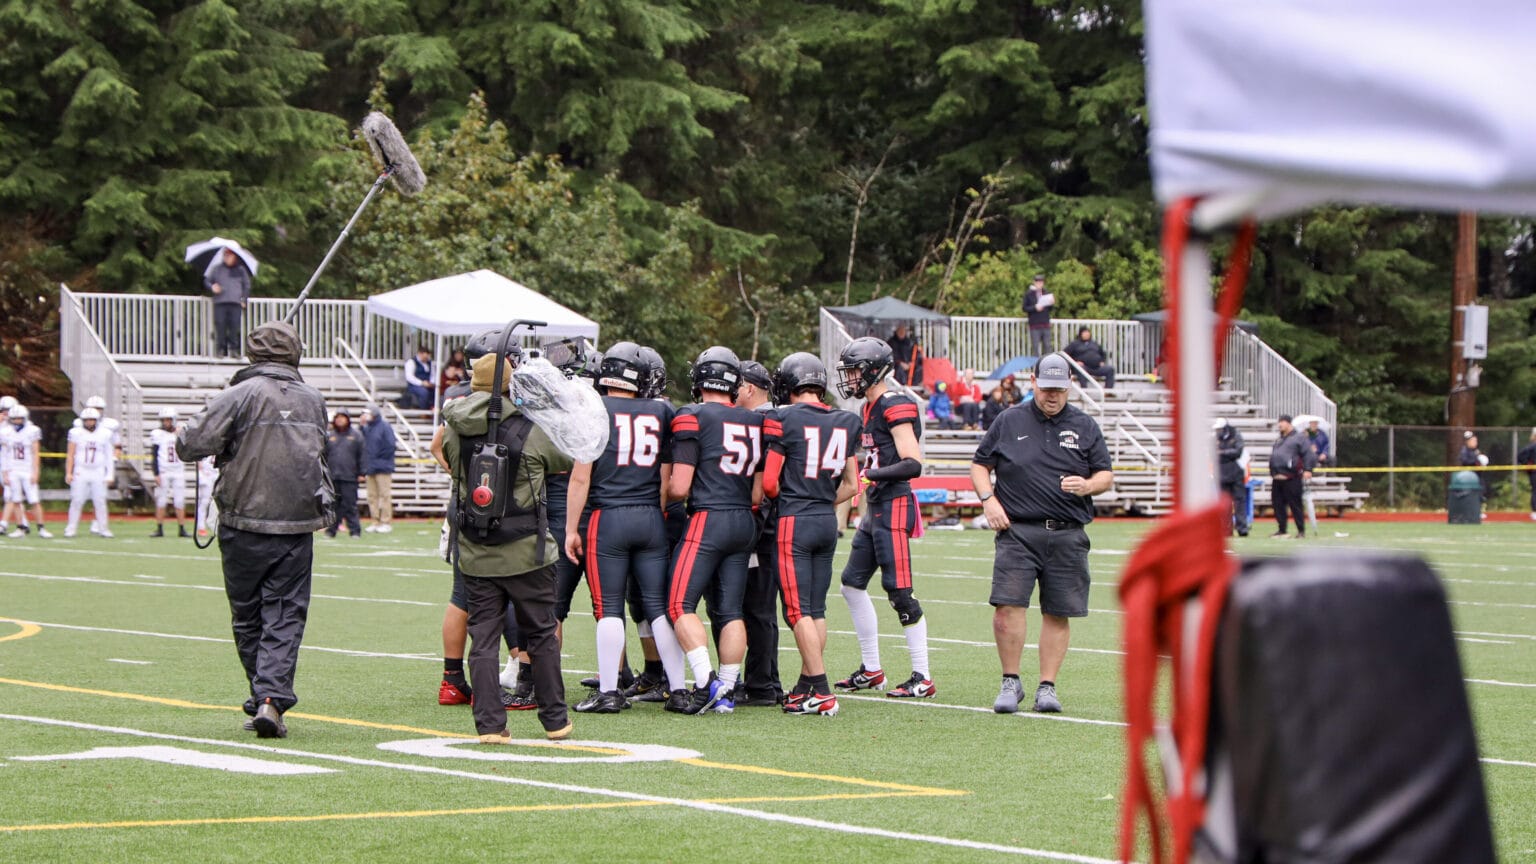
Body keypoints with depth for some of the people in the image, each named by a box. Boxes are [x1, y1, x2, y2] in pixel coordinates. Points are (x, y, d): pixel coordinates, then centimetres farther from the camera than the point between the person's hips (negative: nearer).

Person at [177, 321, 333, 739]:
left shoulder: (241, 395, -9)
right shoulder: (313, 400, 6)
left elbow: (190, 444, -14)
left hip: (245, 524, -2)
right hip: (298, 526, 2)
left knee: (247, 618, 12)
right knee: (284, 618, 2)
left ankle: (265, 699, 16)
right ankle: (272, 698, -11)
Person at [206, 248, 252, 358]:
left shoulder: (240, 270, 15)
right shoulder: (217, 269, 12)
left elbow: (247, 285, 20)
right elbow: (207, 280, 15)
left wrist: (244, 299, 10)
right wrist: (212, 287, -6)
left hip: (235, 303, 1)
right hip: (220, 302, -1)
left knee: (234, 327, -6)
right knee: (220, 326, -7)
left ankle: (234, 349, -1)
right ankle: (220, 349, -3)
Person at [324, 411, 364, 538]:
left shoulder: (356, 435, 5)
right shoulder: (329, 436, 11)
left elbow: (361, 455, 3)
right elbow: (324, 455, 13)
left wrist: (361, 474, -2)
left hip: (350, 477, -3)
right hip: (333, 477, 3)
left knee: (350, 505, -3)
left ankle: (355, 530, 1)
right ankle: (331, 529, 11)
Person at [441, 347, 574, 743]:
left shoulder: (455, 432, -5)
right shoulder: (531, 431, -12)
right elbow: (567, 459, 5)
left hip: (475, 557, 2)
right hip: (525, 552, -2)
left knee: (484, 638, 6)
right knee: (541, 636, 10)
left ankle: (490, 724, 2)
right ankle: (554, 720, 17)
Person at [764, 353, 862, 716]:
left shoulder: (786, 419, -10)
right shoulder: (847, 423, 7)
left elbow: (769, 483, -7)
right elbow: (850, 486, 12)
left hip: (794, 522, -6)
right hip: (828, 522, 6)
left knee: (799, 610, -5)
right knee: (816, 609, 12)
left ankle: (821, 692, -9)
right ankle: (806, 686, 16)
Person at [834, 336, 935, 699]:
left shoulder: (895, 407, -14)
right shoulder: (870, 408, 15)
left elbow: (913, 463, -20)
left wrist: (871, 475, -25)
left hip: (893, 507, -11)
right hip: (874, 509, 11)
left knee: (900, 593, -9)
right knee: (853, 585, 14)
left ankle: (922, 678, -4)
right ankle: (872, 671, 22)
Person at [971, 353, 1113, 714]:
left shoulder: (1085, 427, 11)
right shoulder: (1010, 423, 10)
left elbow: (1106, 475, 11)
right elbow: (979, 465, 15)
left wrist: (1087, 485, -12)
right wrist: (989, 499, -2)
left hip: (1067, 536, 1)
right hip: (1017, 531, -1)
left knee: (1058, 613, 2)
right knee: (1007, 606, -13)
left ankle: (1047, 686, 11)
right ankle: (1011, 682, 0)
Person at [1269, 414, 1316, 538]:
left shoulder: (1299, 437, -3)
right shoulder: (1280, 440, 21)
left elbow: (1308, 454, -10)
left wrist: (1307, 469, -19)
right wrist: (1273, 473, 23)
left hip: (1291, 478, -8)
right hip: (1277, 478, 8)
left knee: (1295, 505, -6)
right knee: (1278, 505, 8)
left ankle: (1301, 530, 0)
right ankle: (1282, 530, 16)